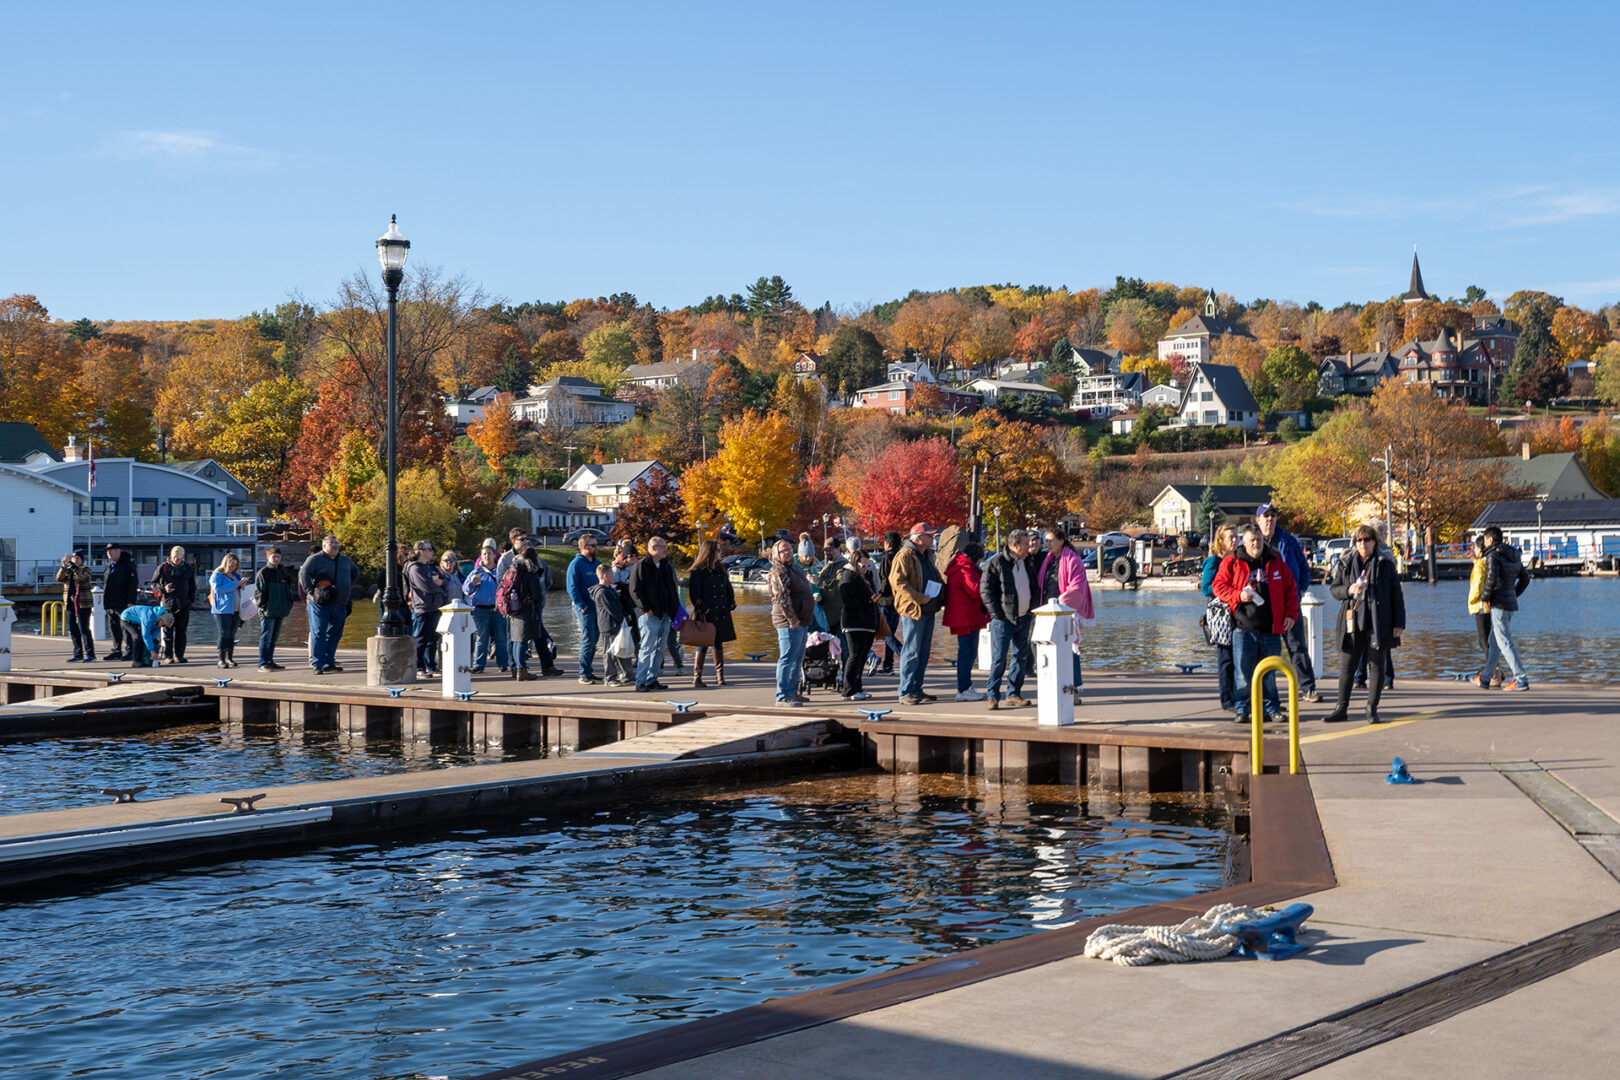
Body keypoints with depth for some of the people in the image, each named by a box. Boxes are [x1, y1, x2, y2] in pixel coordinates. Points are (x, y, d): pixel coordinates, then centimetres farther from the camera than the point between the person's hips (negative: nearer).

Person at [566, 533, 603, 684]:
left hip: (597, 607, 7)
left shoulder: (596, 563, 15)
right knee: (588, 641, -9)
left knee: (593, 640, 11)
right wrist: (581, 606, -17)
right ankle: (584, 675, -5)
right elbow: (571, 587, -13)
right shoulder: (576, 564, -8)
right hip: (585, 608, -7)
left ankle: (588, 672, 19)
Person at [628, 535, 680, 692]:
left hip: (665, 615, 8)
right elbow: (635, 591, -11)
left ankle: (652, 679, 17)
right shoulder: (640, 567, -6)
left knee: (660, 648, 9)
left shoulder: (666, 567, 17)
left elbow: (673, 589, 26)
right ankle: (640, 682, -5)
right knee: (647, 648, -9)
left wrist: (674, 608, 13)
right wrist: (646, 608, -16)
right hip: (650, 615, -8)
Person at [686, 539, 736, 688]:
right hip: (706, 615, -6)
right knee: (703, 645, -6)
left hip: (721, 614, 6)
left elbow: (729, 589, 24)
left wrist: (731, 604, 9)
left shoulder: (721, 570, 15)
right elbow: (694, 594, -9)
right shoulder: (698, 572, -6)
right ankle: (697, 678, -2)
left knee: (719, 644, 10)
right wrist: (702, 611, -16)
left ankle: (720, 677, 16)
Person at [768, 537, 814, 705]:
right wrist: (792, 619, -21)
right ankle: (783, 696, -8)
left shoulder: (795, 568, 18)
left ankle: (792, 692, 25)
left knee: (798, 659, 16)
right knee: (787, 658, -10)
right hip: (789, 622, -10)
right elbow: (782, 598, -21)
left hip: (801, 621, 10)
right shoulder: (778, 572, -13)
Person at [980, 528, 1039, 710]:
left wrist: (1032, 608, 11)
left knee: (1021, 656, 9)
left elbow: (1035, 585, 23)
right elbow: (986, 590, -10)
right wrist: (998, 613, -13)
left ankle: (1014, 693, 18)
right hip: (1004, 620, -6)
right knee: (999, 658, -6)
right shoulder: (995, 563, -9)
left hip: (1024, 618, 6)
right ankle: (993, 696, 0)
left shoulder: (1029, 561, 11)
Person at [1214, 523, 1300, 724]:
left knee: (1268, 672, 9)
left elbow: (1290, 589, 13)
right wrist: (1238, 596, -13)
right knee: (1243, 672, 0)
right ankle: (1242, 709, 10)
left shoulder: (1276, 562, 9)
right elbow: (1219, 586, 3)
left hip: (1271, 628, 2)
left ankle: (1271, 709, 18)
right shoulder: (1232, 563, 3)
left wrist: (1291, 614, 4)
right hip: (1243, 627, -2)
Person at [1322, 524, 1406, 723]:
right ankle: (1341, 708, 11)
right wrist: (1348, 590, -11)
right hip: (1353, 623, 1)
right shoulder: (1345, 564, 5)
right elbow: (1334, 588, 11)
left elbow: (1396, 595, 2)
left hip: (1379, 623, -1)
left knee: (1376, 666, 3)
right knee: (1347, 666, 4)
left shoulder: (1385, 564, 1)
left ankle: (1372, 708, 11)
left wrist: (1399, 623, -3)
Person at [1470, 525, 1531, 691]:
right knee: (1495, 643, 15)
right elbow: (1525, 578, 17)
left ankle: (1521, 680, -11)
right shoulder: (1513, 555, 14)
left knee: (1505, 643, -7)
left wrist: (1484, 597, -11)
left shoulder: (1493, 556, -13)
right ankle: (1484, 679, 24)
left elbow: (1492, 579, -25)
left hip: (1498, 604, -9)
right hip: (1511, 603, 9)